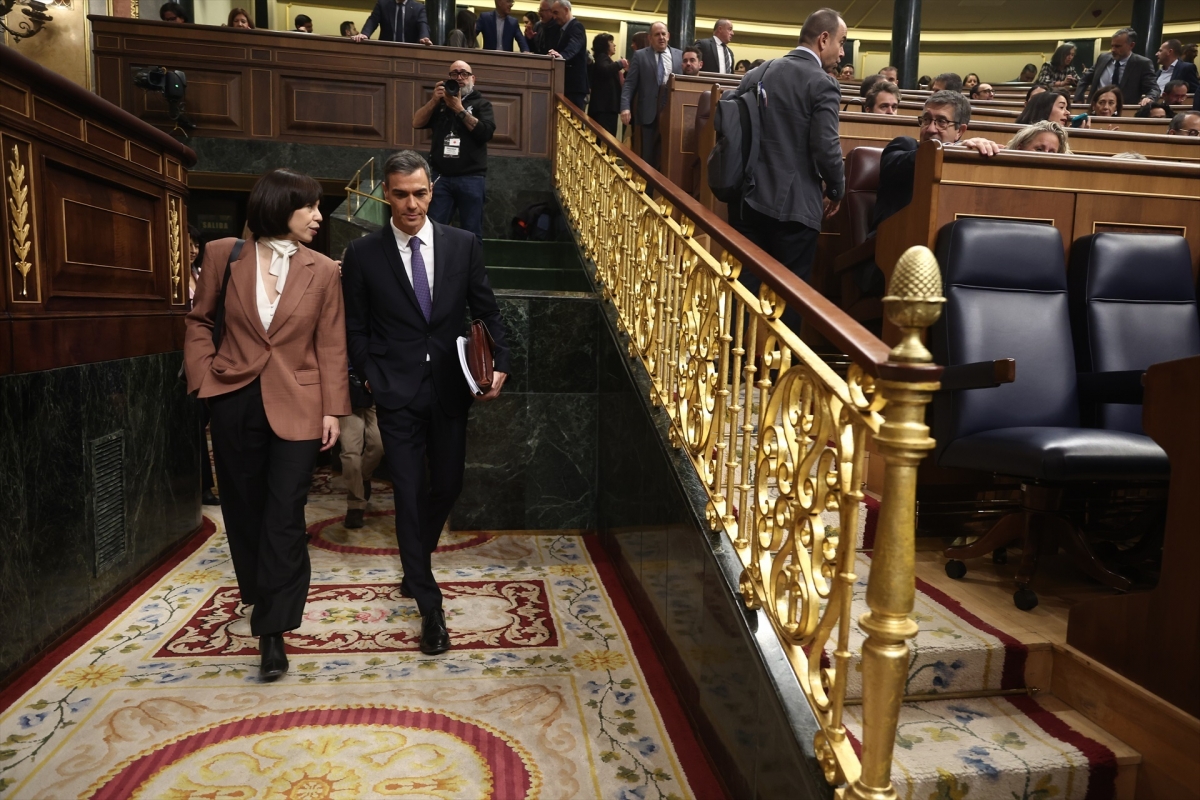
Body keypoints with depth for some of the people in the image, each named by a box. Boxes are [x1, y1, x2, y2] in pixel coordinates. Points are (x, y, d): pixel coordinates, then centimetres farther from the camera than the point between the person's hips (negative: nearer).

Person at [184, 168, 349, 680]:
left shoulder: (322, 271, -1)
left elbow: (331, 346, 0)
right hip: (234, 401, 2)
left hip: (296, 406, -2)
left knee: (284, 515, -4)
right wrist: (203, 374, 0)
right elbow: (199, 320, 12)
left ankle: (273, 628, 4)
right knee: (244, 506, 14)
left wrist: (333, 410, -4)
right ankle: (259, 597, 36)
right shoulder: (224, 255, 1)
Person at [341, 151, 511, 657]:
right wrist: (371, 377, -4)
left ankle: (415, 565, 43)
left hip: (450, 387, 2)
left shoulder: (463, 245, 2)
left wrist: (499, 362, -8)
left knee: (447, 486, 13)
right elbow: (355, 327, 5)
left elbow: (486, 311, 5)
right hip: (396, 392, -2)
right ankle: (429, 606, 12)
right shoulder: (363, 254, -1)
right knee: (409, 494, -1)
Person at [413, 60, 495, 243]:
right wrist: (434, 100, -5)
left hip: (471, 179, -2)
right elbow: (417, 123, 7)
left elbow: (486, 132, -7)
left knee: (472, 233, -2)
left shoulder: (481, 103, 11)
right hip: (441, 177, 3)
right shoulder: (440, 102, 19)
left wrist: (459, 109, -10)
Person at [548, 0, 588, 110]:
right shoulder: (563, 28, 21)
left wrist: (561, 55, -46)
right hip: (566, 83, 10)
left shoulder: (576, 26, -9)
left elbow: (573, 47, -28)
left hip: (574, 83, -10)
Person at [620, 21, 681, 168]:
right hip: (649, 113, -1)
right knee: (648, 155, 5)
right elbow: (629, 83, 0)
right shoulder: (640, 55, 6)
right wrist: (625, 107, -13)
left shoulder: (680, 56, 11)